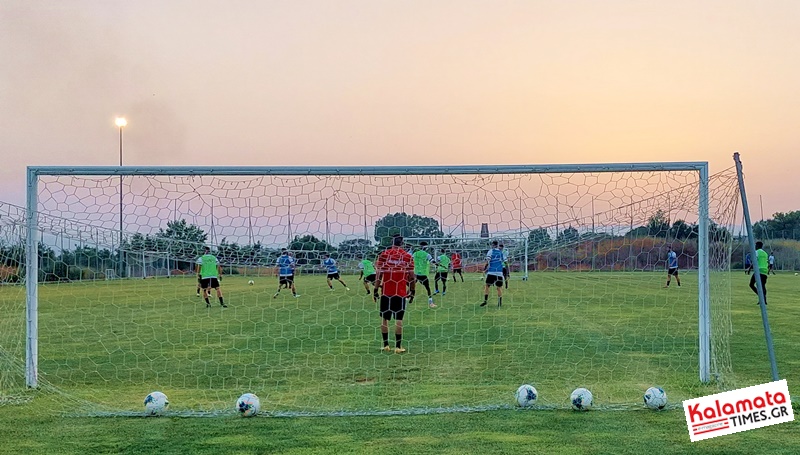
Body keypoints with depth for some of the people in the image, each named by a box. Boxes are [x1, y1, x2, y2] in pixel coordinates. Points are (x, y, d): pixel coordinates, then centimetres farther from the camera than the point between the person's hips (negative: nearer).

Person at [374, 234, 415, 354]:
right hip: (401, 293, 0)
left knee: (384, 318, 12)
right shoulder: (408, 256, 0)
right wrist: (412, 290, 13)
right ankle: (398, 347, 0)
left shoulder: (384, 254, -2)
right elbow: (411, 276, 2)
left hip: (386, 292, 0)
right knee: (398, 319, 2)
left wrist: (376, 289, 0)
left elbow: (379, 273, -5)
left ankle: (385, 345, 14)